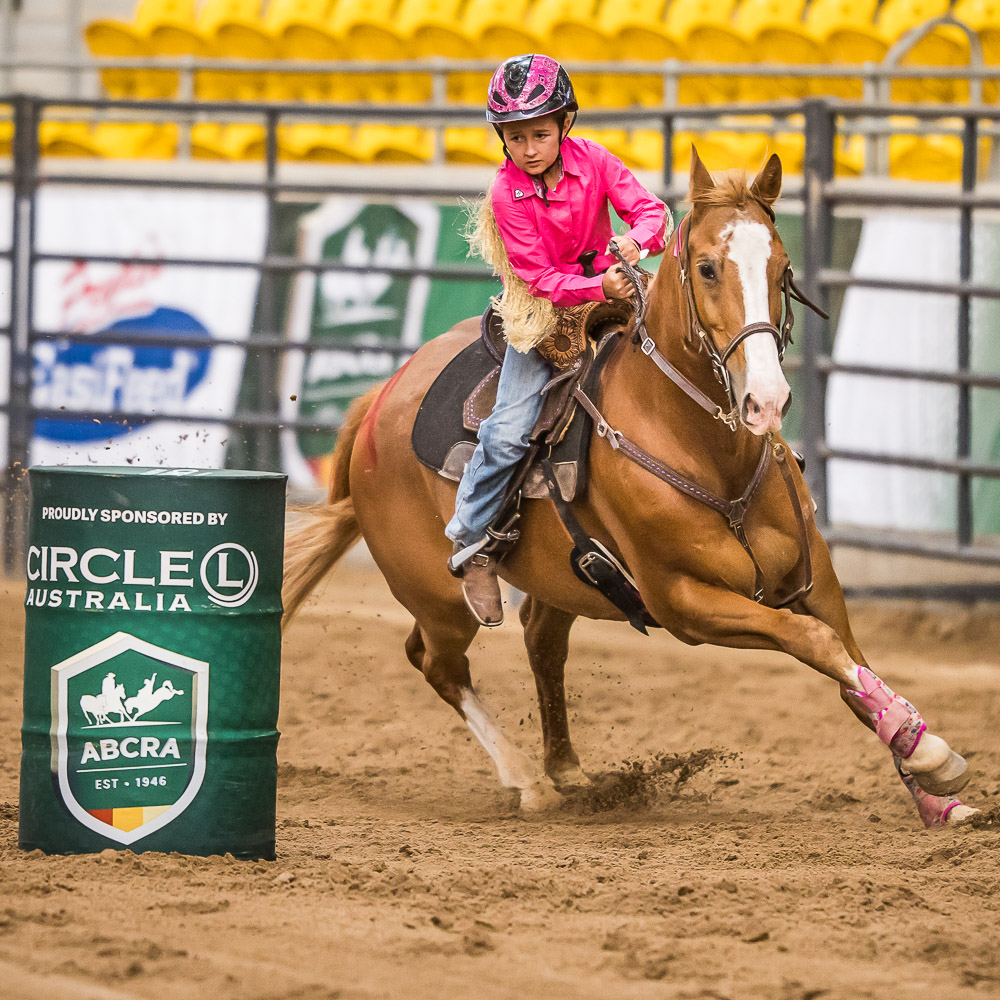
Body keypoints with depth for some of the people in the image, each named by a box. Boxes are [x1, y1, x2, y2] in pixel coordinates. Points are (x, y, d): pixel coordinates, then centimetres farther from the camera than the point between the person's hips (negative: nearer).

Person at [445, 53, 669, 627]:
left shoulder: (593, 160, -11)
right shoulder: (506, 194, -19)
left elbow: (650, 209, -11)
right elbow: (540, 277, -20)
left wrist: (637, 239, -34)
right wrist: (599, 287, -34)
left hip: (605, 292, 4)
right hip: (539, 312, -3)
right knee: (510, 430, -15)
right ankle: (471, 541, -2)